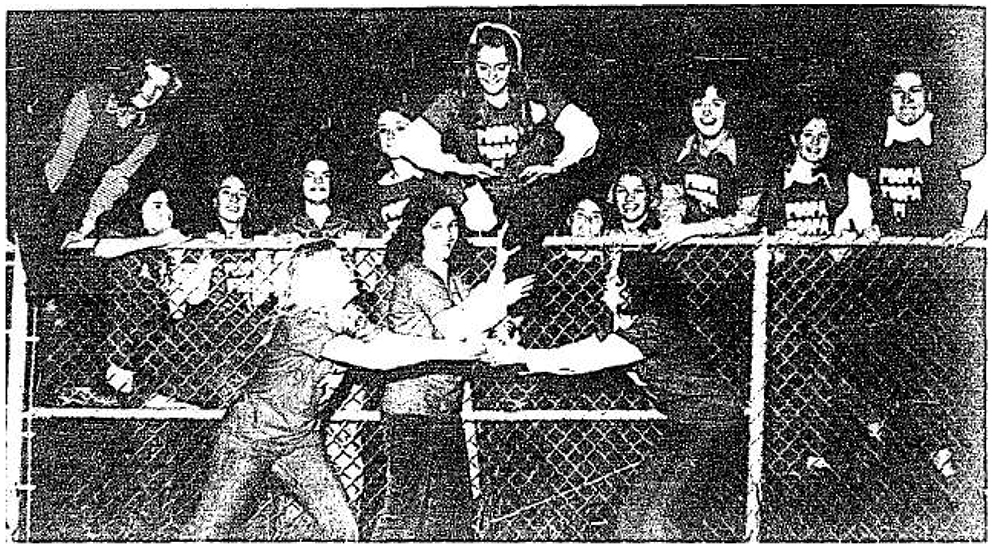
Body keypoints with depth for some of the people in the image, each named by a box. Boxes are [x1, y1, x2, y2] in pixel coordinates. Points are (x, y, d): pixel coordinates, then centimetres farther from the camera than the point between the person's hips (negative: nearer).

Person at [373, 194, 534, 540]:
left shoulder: (452, 278, 17)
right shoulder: (415, 274, -12)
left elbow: (478, 317, 8)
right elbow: (453, 329, -22)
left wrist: (499, 269, 7)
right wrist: (503, 298, -15)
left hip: (445, 407, 9)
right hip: (412, 407, -9)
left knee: (452, 504, 10)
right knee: (406, 501, -5)